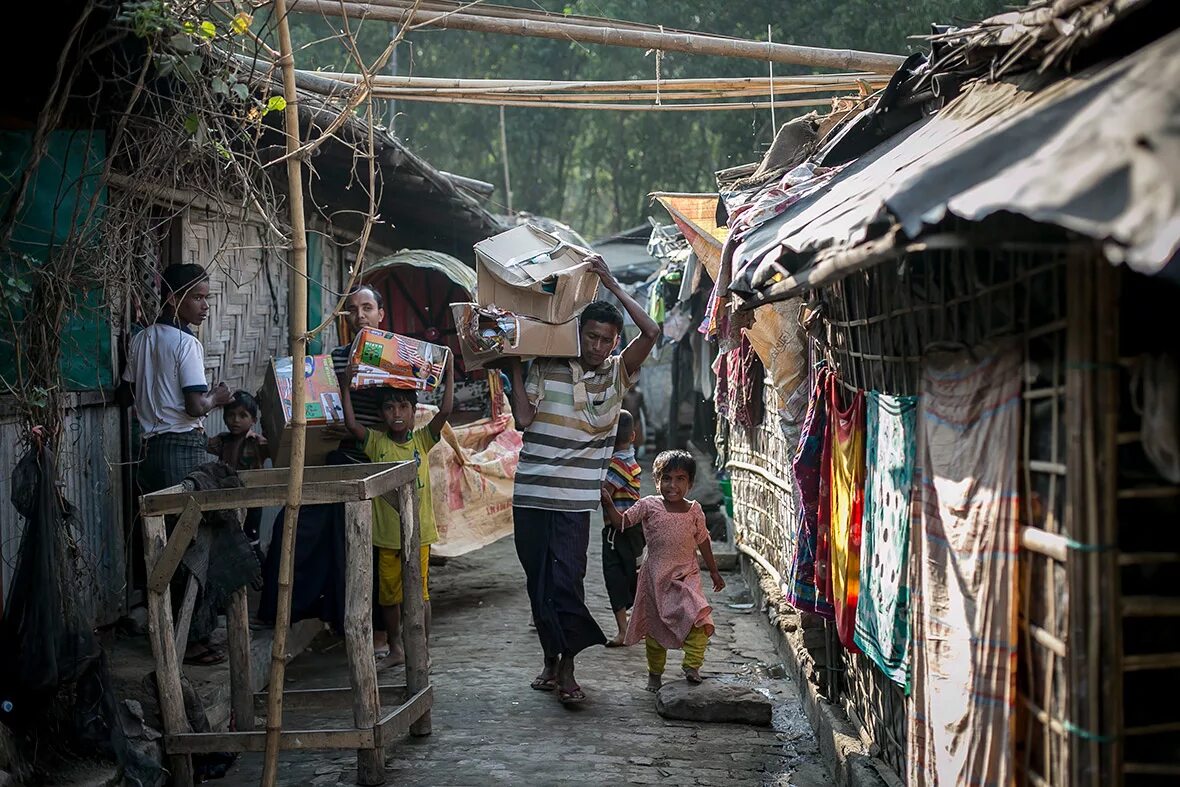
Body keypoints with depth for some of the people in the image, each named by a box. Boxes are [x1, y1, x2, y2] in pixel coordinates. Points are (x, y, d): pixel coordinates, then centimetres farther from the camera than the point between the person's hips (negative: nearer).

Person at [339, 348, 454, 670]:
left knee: (419, 592, 3)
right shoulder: (376, 442, 0)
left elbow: (445, 411, -10)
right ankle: (396, 649, 27)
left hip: (418, 532, -2)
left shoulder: (422, 440, -1)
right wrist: (346, 387, -14)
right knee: (388, 594, 12)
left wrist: (449, 372, -13)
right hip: (386, 534, 2)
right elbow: (351, 424, -13)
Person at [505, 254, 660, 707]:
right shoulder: (546, 370, 3)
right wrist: (515, 368, -4)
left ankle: (567, 669, -1)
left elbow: (651, 332, -8)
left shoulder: (617, 373, 4)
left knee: (567, 579, -8)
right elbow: (524, 418, -4)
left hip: (576, 499, -1)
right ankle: (550, 659, 23)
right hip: (531, 494, 1)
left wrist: (611, 285, -8)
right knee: (538, 580, 8)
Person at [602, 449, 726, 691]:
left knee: (699, 619, -20)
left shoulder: (694, 510, 1)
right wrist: (608, 504, -16)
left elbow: (702, 541, 11)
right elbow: (621, 522, 0)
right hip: (656, 577, 0)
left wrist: (714, 571, 16)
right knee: (655, 626, 9)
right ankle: (654, 673, 25)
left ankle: (692, 666, -9)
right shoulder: (649, 506, -4)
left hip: (687, 576, 0)